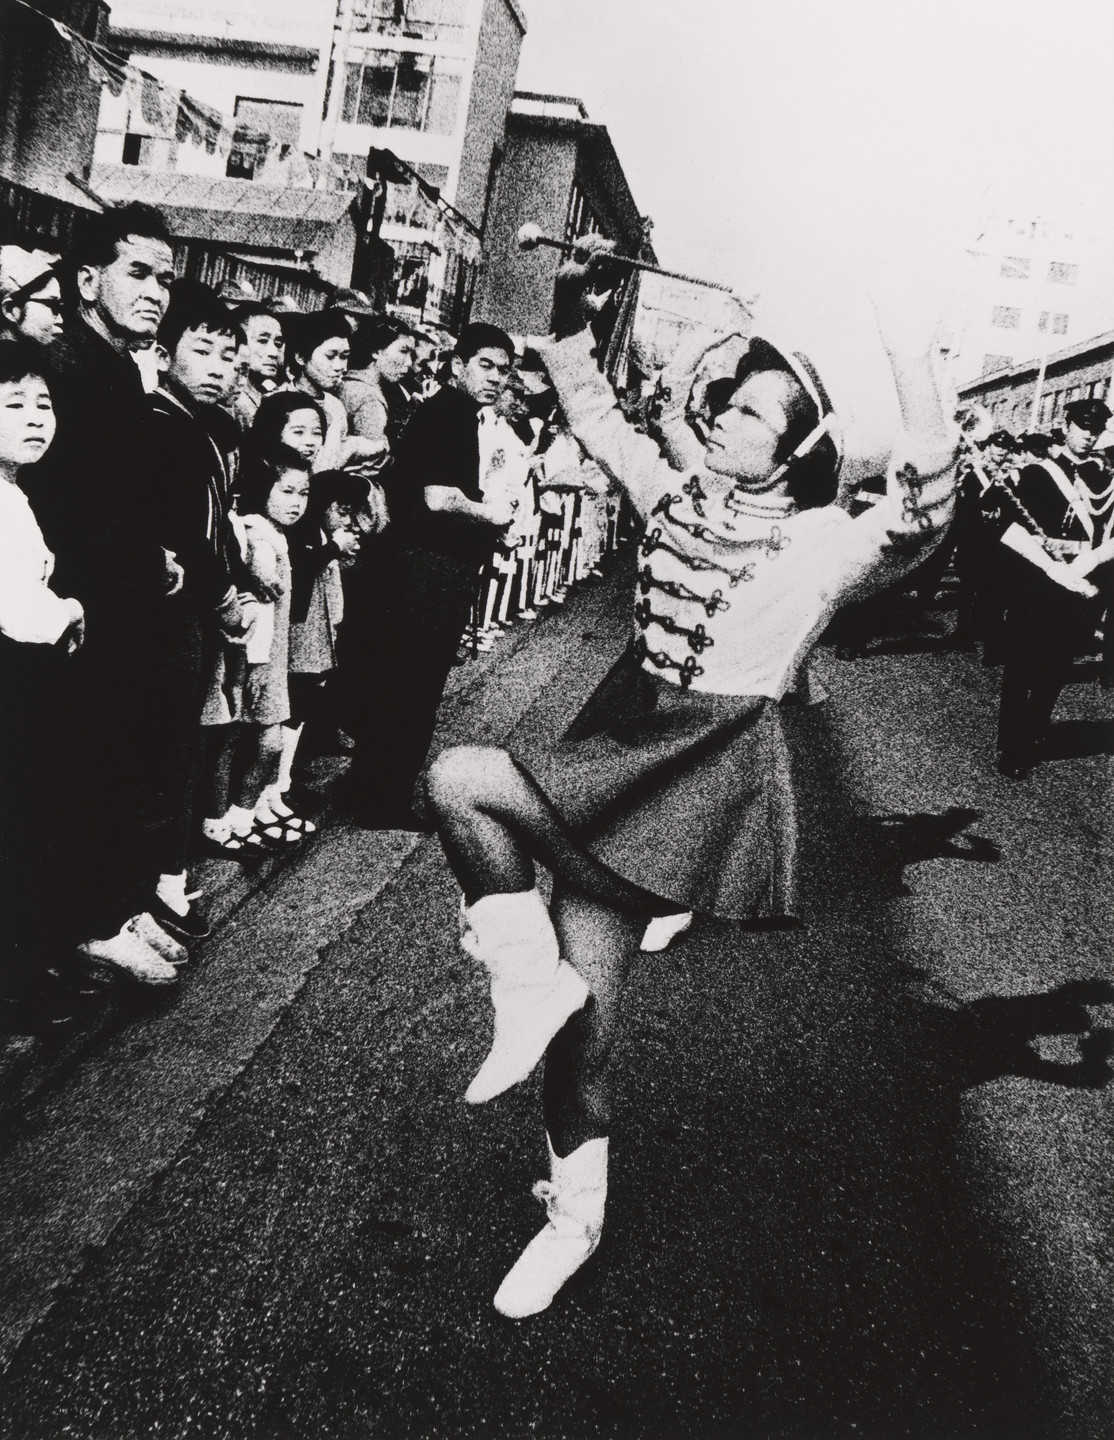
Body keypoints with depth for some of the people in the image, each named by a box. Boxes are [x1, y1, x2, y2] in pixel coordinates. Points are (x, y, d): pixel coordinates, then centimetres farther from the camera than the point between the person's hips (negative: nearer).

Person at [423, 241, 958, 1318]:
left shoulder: (828, 541, -7)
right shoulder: (681, 494, 9)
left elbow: (918, 528, -27)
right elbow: (592, 412, 18)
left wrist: (919, 443, -39)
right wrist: (571, 309, 9)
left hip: (712, 766, -6)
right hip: (620, 742, 6)